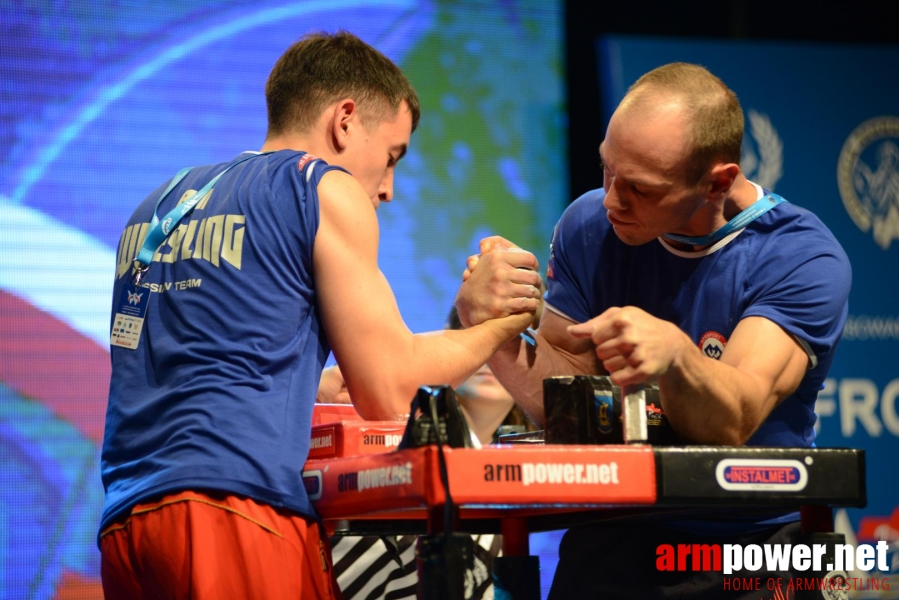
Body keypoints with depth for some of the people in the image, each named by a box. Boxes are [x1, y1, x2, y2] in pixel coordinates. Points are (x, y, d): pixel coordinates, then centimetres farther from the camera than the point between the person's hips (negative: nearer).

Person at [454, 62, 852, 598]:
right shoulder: (589, 228, 0)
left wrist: (675, 355, -44)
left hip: (759, 548, -3)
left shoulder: (805, 258, -13)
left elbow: (732, 424, -24)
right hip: (616, 541, 3)